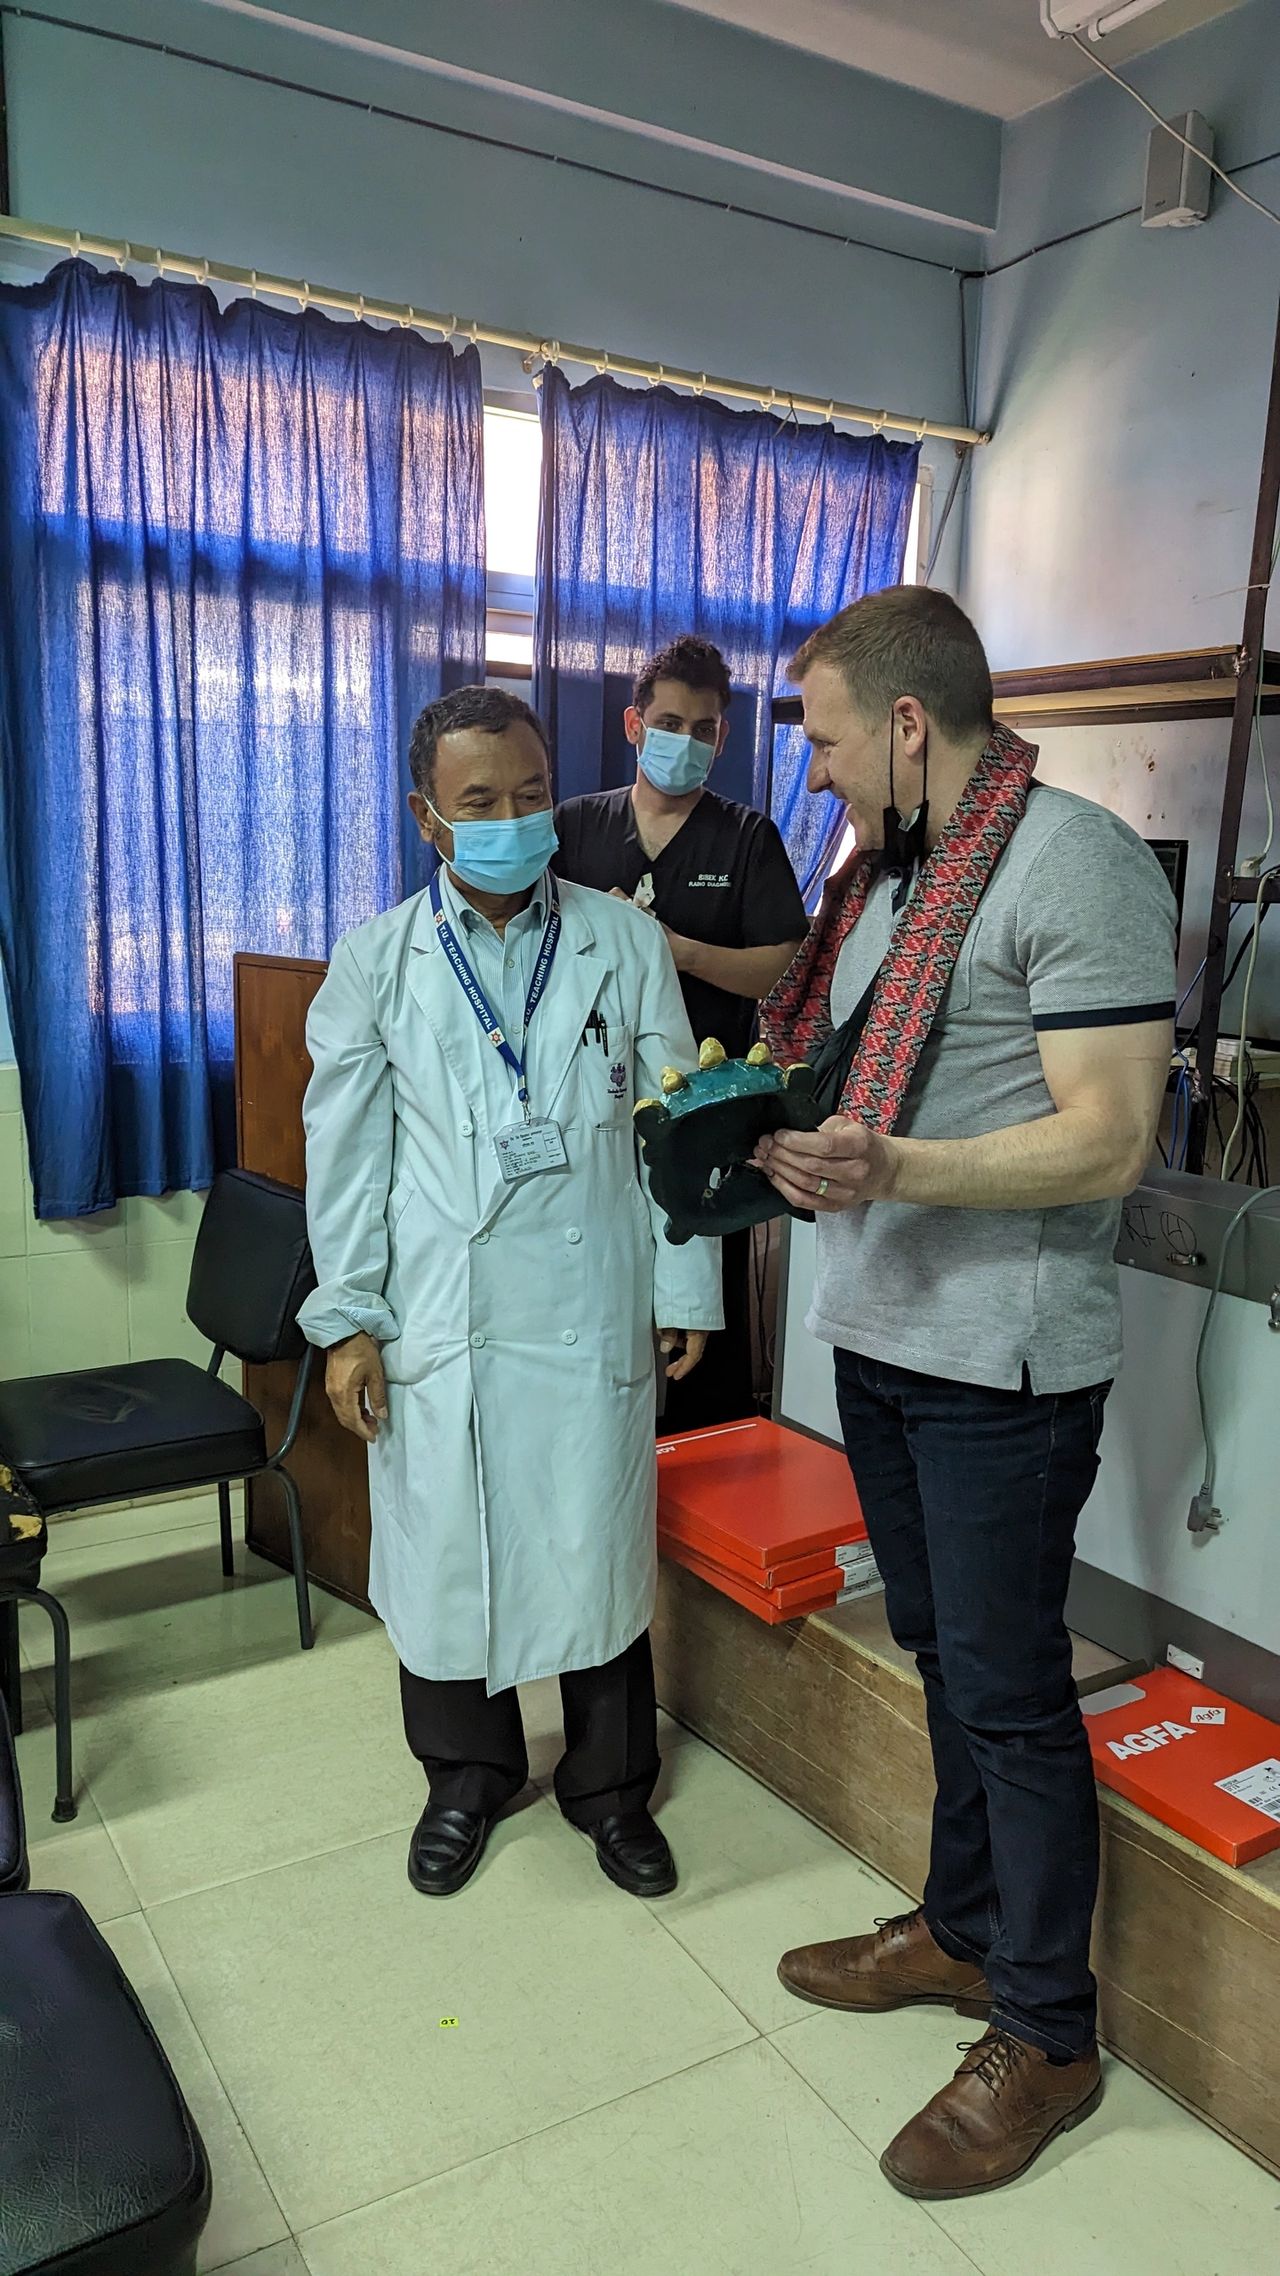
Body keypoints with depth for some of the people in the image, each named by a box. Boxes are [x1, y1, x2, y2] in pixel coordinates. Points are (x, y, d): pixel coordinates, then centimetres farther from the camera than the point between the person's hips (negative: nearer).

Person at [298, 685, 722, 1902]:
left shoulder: (626, 943, 1)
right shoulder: (377, 960, 1)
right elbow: (347, 1150, 2)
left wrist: (686, 1288, 3)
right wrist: (347, 1320, 0)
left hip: (591, 1307, 0)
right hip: (438, 1312, 1)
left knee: (595, 1545, 8)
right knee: (443, 1545, 11)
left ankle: (609, 1784, 32)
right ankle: (467, 1774, 37)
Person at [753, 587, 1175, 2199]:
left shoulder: (1076, 865, -15)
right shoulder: (883, 869, 13)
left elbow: (1108, 1141, -21)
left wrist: (893, 1169, -33)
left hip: (1002, 1360, -8)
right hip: (879, 1331, 8)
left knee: (1009, 1689, 4)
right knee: (942, 1653, 20)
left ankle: (1046, 2036, 23)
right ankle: (963, 1927, 39)